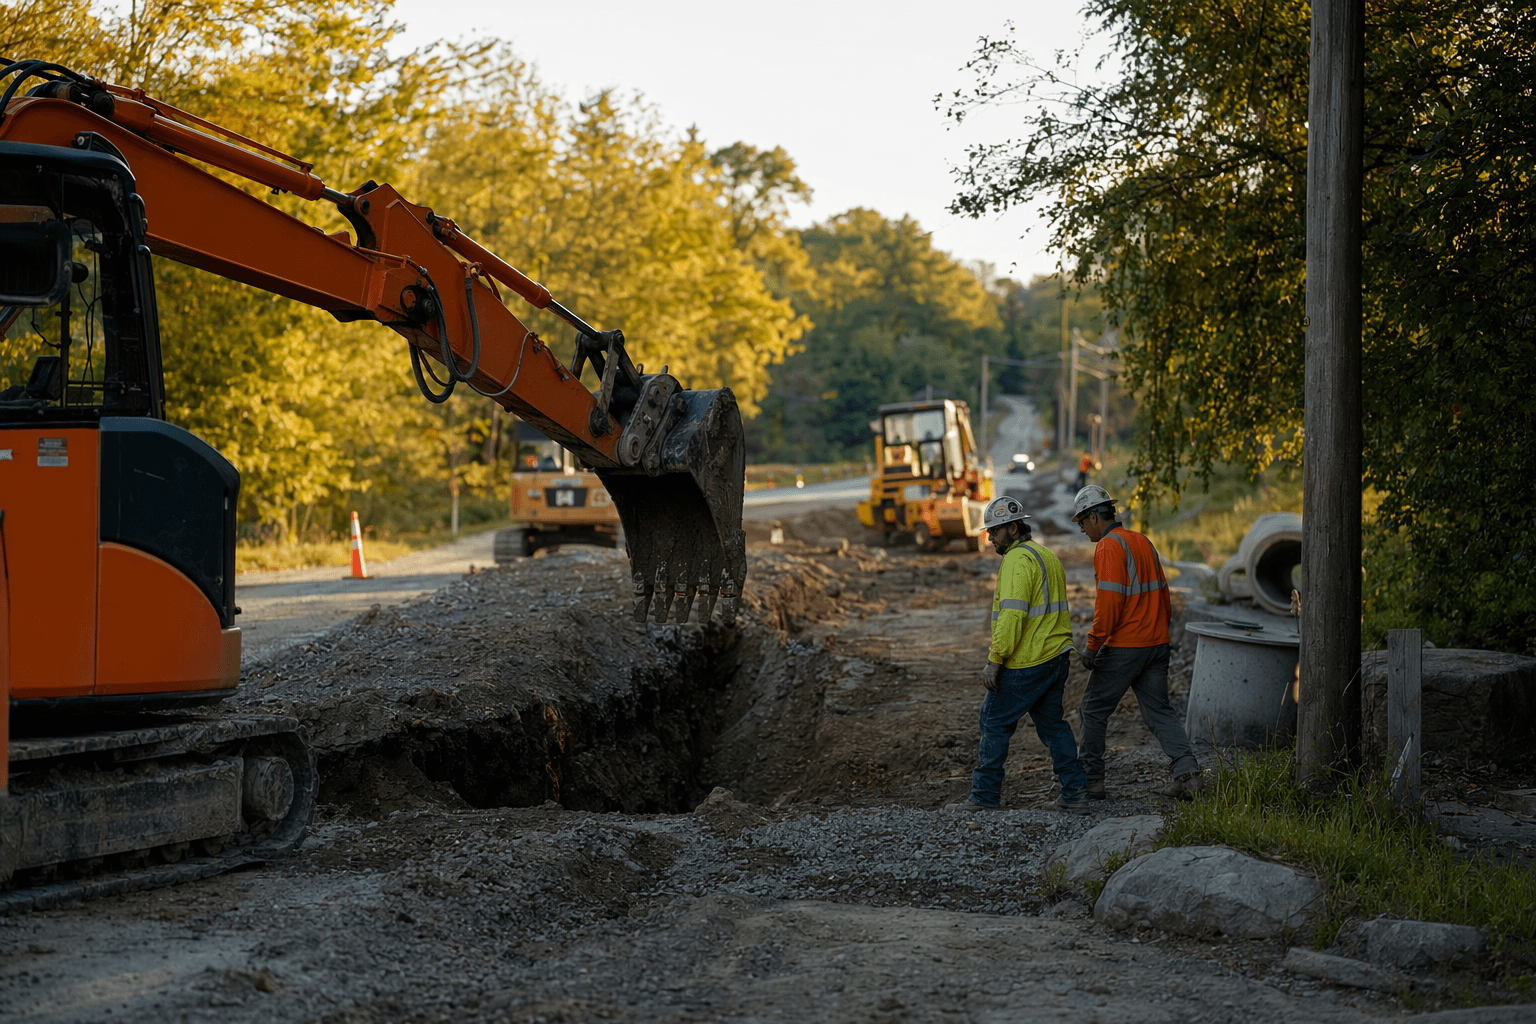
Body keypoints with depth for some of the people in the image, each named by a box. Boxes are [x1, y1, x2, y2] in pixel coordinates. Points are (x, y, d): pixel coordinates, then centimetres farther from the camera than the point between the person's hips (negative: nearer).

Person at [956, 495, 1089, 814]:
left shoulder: (1017, 560, -15)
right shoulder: (1048, 557, 17)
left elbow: (1012, 614, -23)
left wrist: (994, 660, -21)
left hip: (1024, 665, -9)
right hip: (1056, 657, 9)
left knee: (994, 724, 2)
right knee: (1052, 723, 15)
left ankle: (985, 796, 7)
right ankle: (1075, 794, 11)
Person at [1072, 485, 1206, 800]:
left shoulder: (1108, 547, -13)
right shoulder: (1143, 542, 14)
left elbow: (1109, 601, -21)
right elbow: (1162, 594, 18)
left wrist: (1092, 645, -16)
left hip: (1123, 647, -8)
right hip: (1156, 644, 8)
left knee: (1093, 710, 6)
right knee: (1158, 710, 9)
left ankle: (1090, 780, 10)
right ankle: (1187, 772, -5)